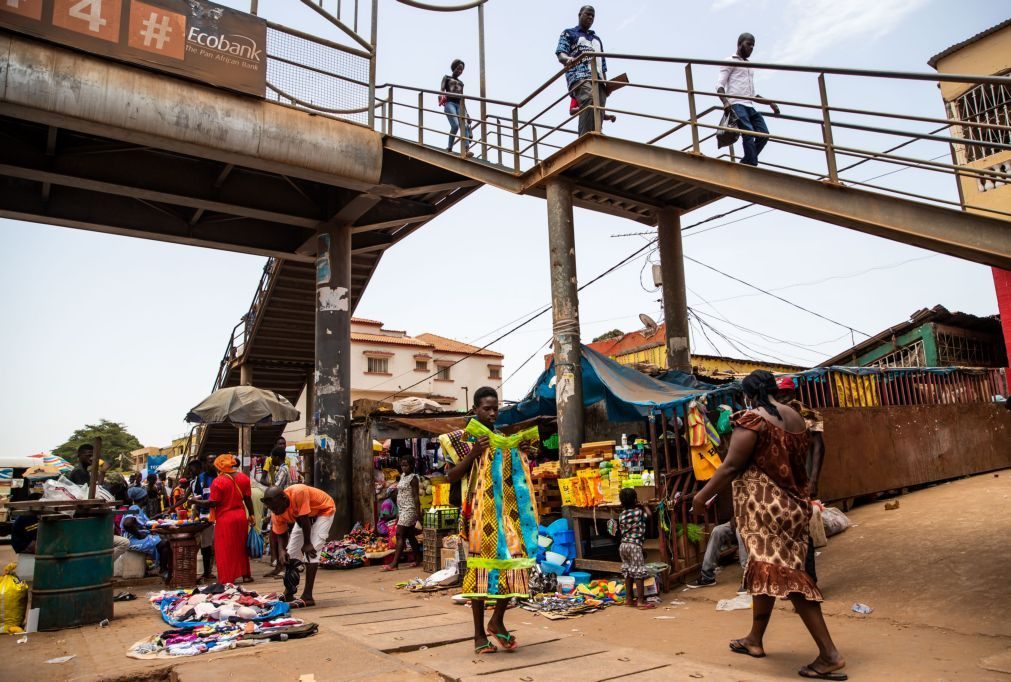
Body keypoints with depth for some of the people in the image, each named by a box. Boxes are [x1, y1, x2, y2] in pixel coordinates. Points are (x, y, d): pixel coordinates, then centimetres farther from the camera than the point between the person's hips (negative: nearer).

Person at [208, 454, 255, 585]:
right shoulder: (243, 478, 1)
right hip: (241, 515, 5)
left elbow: (213, 503, -14)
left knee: (225, 549, 6)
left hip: (225, 518, -5)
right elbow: (248, 498, 5)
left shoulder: (218, 482, -16)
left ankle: (227, 578, 10)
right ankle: (245, 575, 23)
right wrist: (251, 514, 12)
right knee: (241, 546, 17)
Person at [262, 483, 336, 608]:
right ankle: (288, 594, 20)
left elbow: (305, 520, -32)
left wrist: (307, 543, -24)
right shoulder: (276, 513, -19)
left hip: (323, 510, -7)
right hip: (301, 517, 7)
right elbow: (282, 534, -7)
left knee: (311, 550, -20)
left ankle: (307, 596, -18)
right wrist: (283, 550, -26)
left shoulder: (298, 493, -41)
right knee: (291, 553, 6)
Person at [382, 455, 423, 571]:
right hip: (402, 509, 9)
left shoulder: (413, 478, -10)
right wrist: (398, 512, 18)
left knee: (400, 534, -12)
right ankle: (418, 559, 19)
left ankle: (394, 563, -14)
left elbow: (416, 496, -14)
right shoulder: (402, 476, 14)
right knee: (410, 535, 12)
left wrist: (418, 513, -17)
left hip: (409, 509, -9)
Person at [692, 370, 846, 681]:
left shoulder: (751, 419, -14)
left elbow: (731, 467, -16)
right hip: (793, 505, 9)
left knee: (784, 575, -6)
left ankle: (830, 654, -6)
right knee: (767, 570, 17)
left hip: (766, 507, -8)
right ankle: (755, 638, 29)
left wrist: (701, 496, -6)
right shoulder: (796, 417, 9)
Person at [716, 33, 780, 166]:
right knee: (749, 134, -22)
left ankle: (744, 165, -3)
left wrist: (770, 103, 19)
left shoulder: (749, 67, 32)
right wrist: (725, 101, -23)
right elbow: (719, 85, -4)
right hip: (736, 104, -7)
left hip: (749, 106, 8)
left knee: (764, 134, -7)